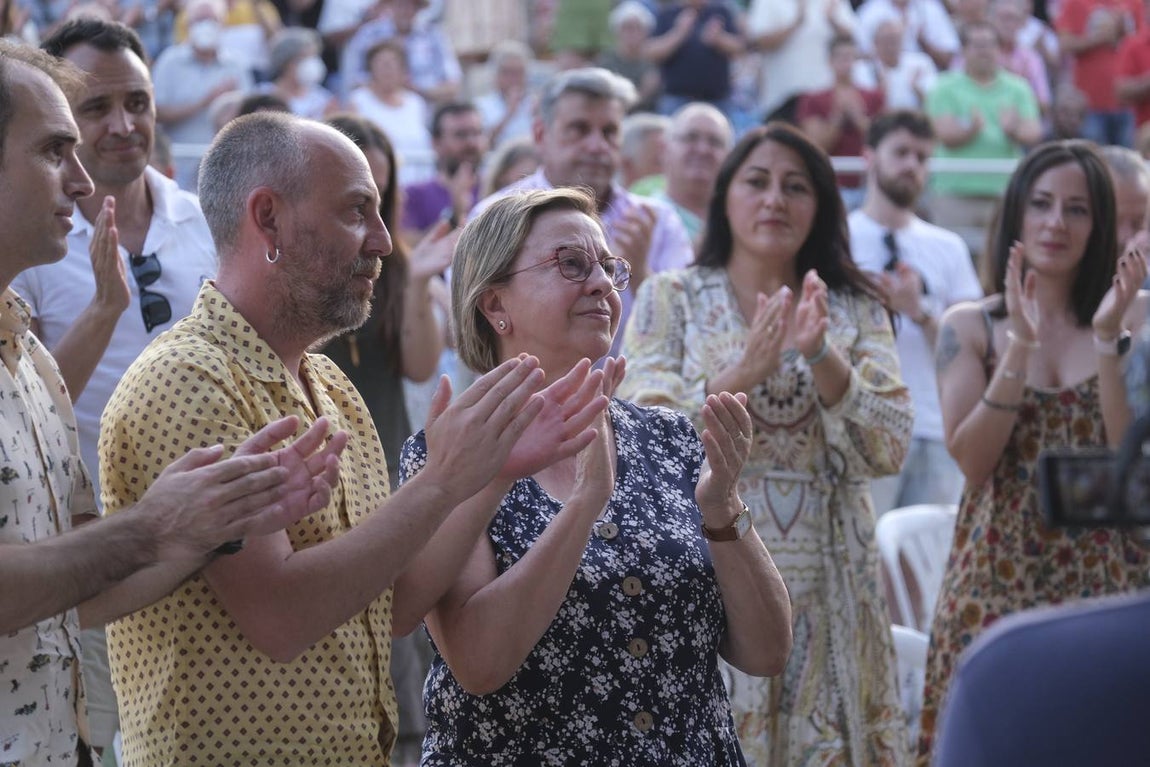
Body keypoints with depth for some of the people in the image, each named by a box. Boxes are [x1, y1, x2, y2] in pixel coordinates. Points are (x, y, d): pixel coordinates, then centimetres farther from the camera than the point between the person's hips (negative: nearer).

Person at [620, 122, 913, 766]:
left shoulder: (856, 312, 8)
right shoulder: (672, 298, 4)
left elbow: (890, 448, -3)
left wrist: (820, 354, -16)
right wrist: (740, 372, -20)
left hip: (825, 583, 2)